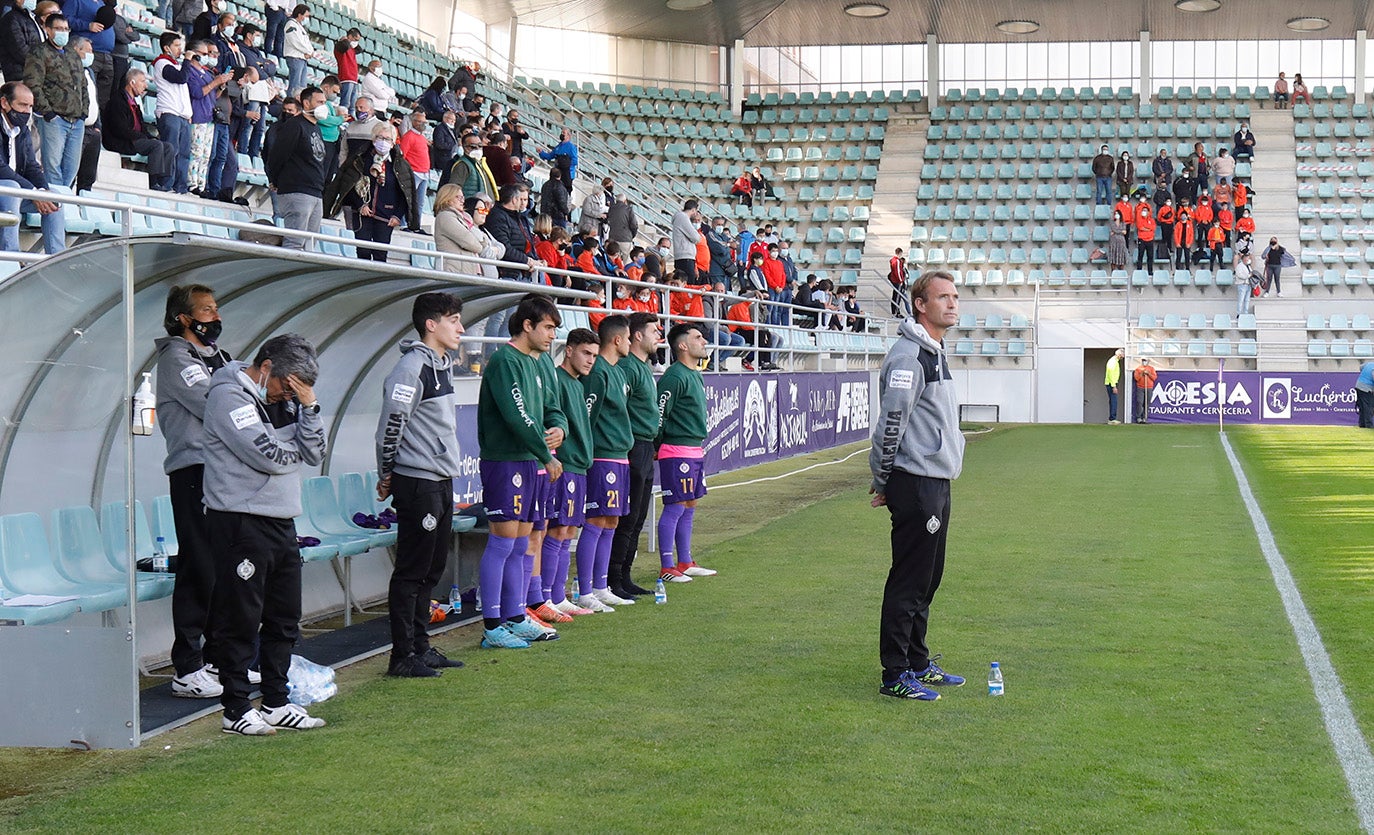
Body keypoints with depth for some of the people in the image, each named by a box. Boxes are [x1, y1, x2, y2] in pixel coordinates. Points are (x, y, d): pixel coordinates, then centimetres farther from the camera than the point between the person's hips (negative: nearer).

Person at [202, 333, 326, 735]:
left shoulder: (275, 400, 17)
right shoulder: (228, 396, -10)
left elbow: (314, 454, 9)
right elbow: (269, 456, -19)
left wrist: (308, 407, -3)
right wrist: (294, 449, 2)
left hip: (281, 522, 9)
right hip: (240, 521, -9)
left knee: (284, 618, 12)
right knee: (240, 619, -2)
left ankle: (277, 703, 22)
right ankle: (236, 709, 6)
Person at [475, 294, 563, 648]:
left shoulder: (531, 362, 17)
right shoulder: (505, 360, -12)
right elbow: (516, 417, -20)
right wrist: (547, 455, -12)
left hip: (526, 461, 9)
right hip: (504, 460, -9)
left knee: (520, 545, 12)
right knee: (503, 541, -7)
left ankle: (515, 618, 20)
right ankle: (492, 627, -3)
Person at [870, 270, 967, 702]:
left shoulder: (936, 352, 17)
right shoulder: (908, 355, -16)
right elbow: (890, 422, -18)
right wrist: (883, 481, -13)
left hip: (937, 484, 10)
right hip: (915, 484, -10)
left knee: (927, 579, 16)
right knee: (908, 581, -5)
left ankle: (918, 662, 26)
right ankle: (895, 675, 0)